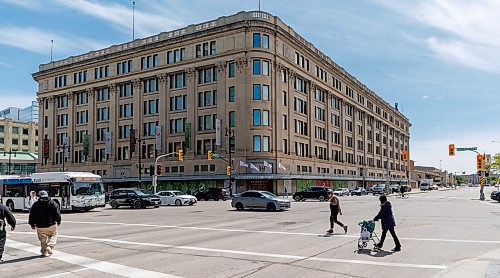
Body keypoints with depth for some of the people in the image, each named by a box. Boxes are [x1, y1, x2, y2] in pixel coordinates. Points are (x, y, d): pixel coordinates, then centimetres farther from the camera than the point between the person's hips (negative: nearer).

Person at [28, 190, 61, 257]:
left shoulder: (36, 204, 0)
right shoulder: (53, 203, -2)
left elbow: (32, 215, 4)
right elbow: (57, 213, -2)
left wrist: (32, 224, 15)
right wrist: (58, 221, 11)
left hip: (40, 226, 1)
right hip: (51, 225, -1)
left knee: (43, 240, 12)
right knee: (53, 236, 16)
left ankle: (44, 252, 13)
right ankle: (49, 247, -4)